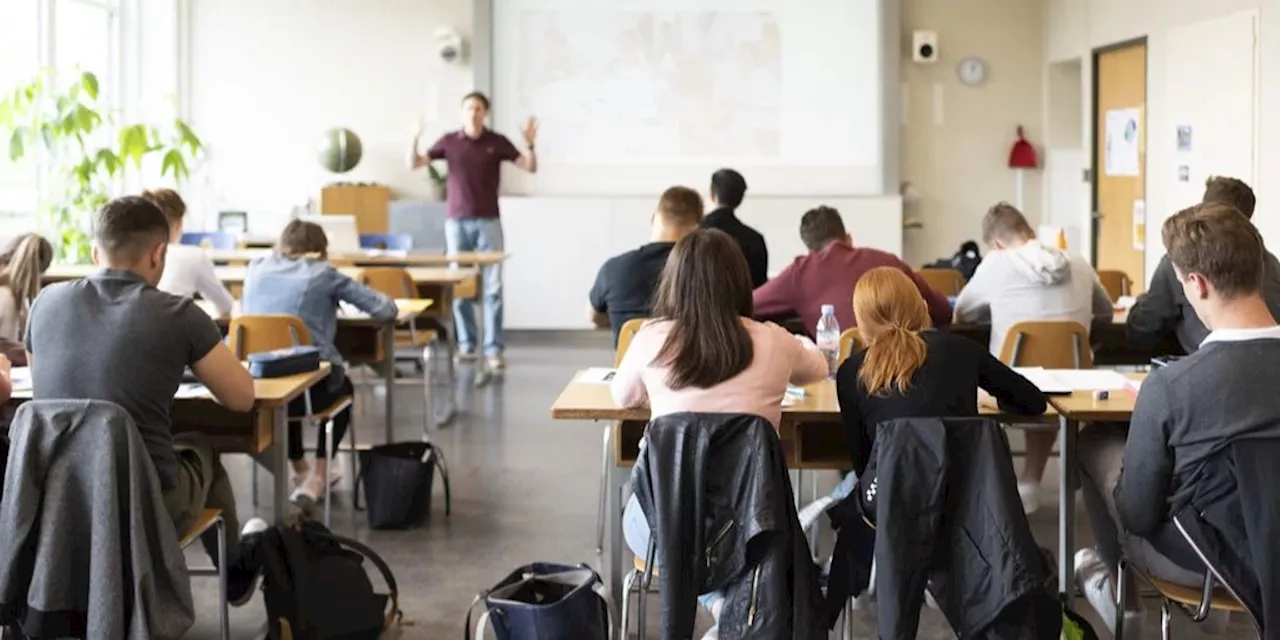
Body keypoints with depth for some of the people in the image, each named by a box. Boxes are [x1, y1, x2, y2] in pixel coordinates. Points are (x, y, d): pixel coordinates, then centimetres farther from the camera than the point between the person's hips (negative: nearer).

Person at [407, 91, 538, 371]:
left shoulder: (497, 142, 2)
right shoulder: (449, 141, 4)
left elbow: (531, 167, 1)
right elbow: (414, 164, 4)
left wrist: (529, 143, -17)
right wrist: (415, 139, -14)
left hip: (489, 222, -1)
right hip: (457, 222, 1)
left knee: (493, 287, -5)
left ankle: (494, 349, -3)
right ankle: (466, 344, 13)